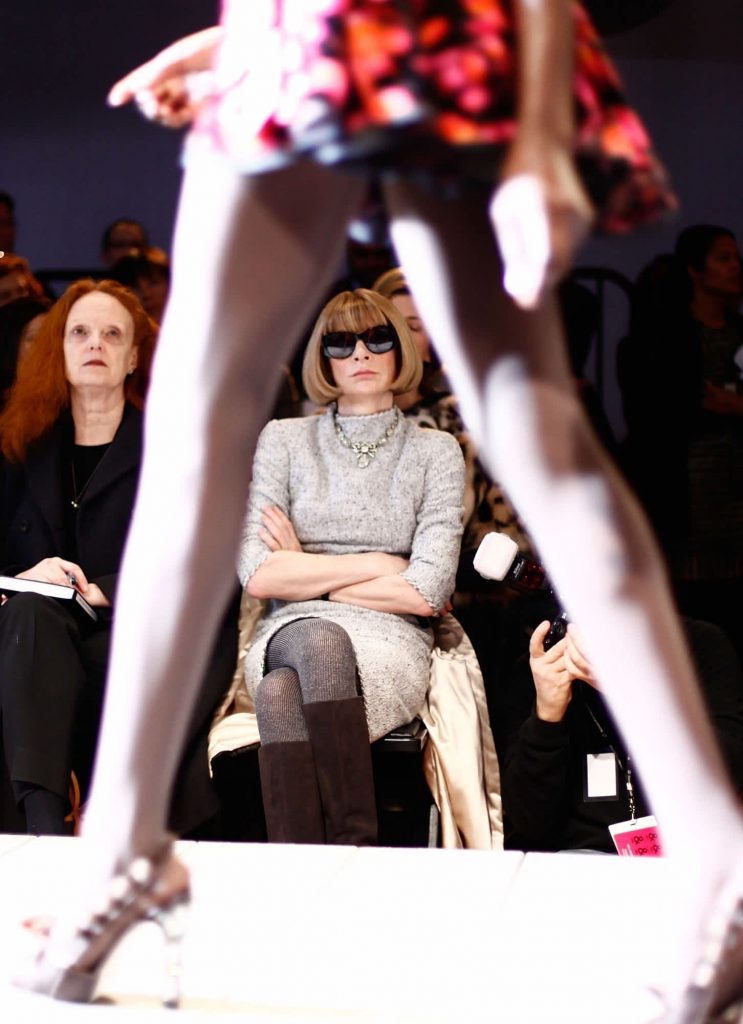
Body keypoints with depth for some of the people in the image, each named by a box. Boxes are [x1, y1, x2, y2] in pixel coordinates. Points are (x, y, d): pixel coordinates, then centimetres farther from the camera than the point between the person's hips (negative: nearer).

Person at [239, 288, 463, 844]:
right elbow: (258, 575, 1)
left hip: (390, 645, -1)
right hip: (288, 632, 1)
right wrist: (378, 565, -1)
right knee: (320, 641, -39)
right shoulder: (283, 440, 14)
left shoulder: (436, 452, 11)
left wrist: (306, 572, 1)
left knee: (282, 694, -36)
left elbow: (427, 592, -2)